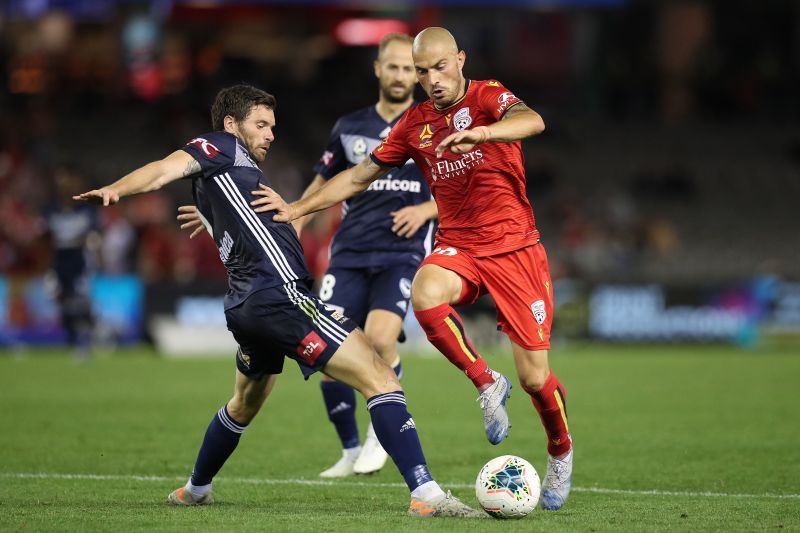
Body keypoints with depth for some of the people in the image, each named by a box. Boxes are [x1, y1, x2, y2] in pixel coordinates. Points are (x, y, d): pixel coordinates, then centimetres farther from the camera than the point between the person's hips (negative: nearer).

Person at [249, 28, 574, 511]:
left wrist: (482, 131, -50)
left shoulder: (487, 96, -7)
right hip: (458, 245, 3)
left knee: (534, 377, -6)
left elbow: (532, 121, -30)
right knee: (426, 294, -34)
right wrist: (297, 209, 9)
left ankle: (561, 455, 26)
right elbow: (360, 176, 16)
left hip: (514, 245, -3)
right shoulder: (416, 124, 7)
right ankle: (486, 384, -11)